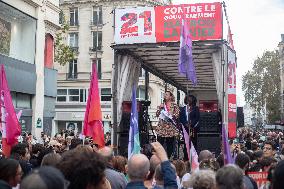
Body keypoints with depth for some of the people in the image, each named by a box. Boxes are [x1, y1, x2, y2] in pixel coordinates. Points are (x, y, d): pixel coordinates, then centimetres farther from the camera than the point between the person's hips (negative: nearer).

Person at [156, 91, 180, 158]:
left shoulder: (174, 105, 3)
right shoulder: (162, 105, 15)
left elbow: (177, 115, -5)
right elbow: (157, 115, 11)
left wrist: (170, 115, -18)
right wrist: (160, 108, -3)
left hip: (170, 127, -3)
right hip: (161, 127, 3)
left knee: (169, 143, 1)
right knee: (159, 142, -4)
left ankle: (168, 157, 10)